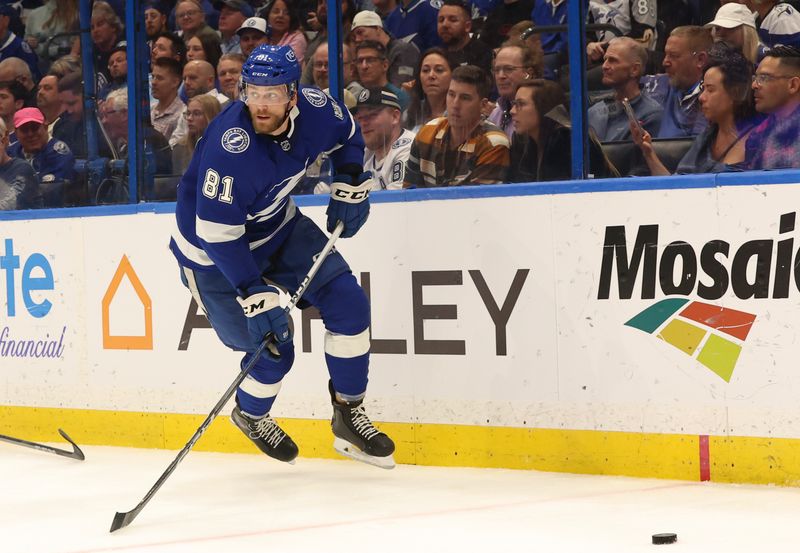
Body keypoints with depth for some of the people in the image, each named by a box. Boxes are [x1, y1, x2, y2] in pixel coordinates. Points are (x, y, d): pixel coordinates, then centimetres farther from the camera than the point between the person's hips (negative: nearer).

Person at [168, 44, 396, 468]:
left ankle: (349, 416, 10)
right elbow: (218, 234, -33)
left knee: (348, 303, -5)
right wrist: (256, 297, -35)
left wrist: (351, 184, -2)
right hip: (212, 251, -6)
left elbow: (347, 133, 9)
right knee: (272, 347, -6)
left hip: (278, 226, 6)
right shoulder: (230, 144, -37)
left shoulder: (314, 110, -18)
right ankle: (250, 415, 28)